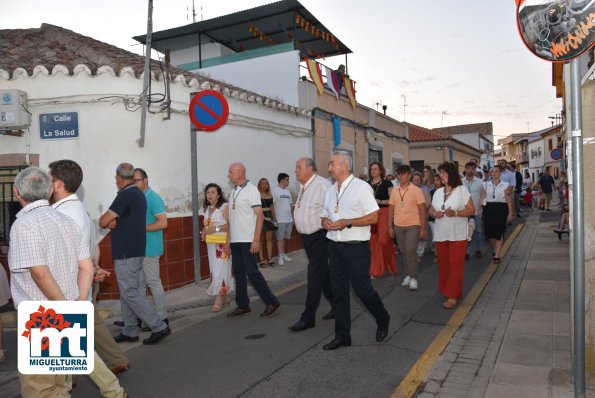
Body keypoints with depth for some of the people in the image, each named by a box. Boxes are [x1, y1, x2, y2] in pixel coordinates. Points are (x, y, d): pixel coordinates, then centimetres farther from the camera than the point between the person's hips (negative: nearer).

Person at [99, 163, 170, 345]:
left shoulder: (125, 195, -17)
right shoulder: (138, 194, 12)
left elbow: (103, 222, -14)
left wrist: (108, 220, 6)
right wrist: (114, 221, -7)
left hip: (126, 253, -9)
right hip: (135, 250, 9)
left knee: (129, 293, -5)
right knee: (128, 291, 14)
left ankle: (159, 327, -4)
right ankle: (130, 331, 19)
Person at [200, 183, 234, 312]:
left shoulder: (225, 207, -9)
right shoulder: (206, 209, 13)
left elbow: (231, 225, -15)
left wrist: (216, 229, -22)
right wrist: (204, 231, 5)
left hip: (223, 243, -7)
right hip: (211, 243, 7)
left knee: (221, 270, -7)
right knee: (215, 270, 8)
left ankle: (218, 300, -3)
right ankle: (225, 298, 19)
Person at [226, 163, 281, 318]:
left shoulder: (251, 189, -8)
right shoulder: (233, 192, 13)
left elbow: (259, 215, -12)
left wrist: (256, 240, -18)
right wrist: (229, 239, 14)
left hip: (247, 241, -7)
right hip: (235, 241, 7)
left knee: (252, 272, -6)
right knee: (238, 273, 10)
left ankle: (271, 302, 4)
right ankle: (243, 305, 19)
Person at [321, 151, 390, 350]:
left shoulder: (361, 187, -8)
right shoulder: (330, 190, 12)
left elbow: (374, 217, -12)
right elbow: (324, 216, 19)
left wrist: (347, 222, -20)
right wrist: (326, 222, -5)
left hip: (356, 246, -6)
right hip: (335, 246, 6)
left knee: (363, 289, -1)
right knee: (339, 291, 8)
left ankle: (383, 321, 27)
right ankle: (342, 335, 19)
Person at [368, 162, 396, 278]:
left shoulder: (387, 183, 0)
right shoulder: (367, 184, 10)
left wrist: (381, 201, -17)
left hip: (384, 213, -4)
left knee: (384, 240, -9)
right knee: (373, 241, 5)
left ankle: (389, 266, 12)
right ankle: (376, 270, 15)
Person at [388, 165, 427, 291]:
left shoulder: (416, 190, -5)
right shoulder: (394, 191, 6)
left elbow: (422, 210, -5)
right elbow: (391, 209, 10)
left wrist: (423, 228, -9)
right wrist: (390, 226, 6)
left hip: (413, 225, -4)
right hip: (398, 226, 4)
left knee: (411, 251, -11)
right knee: (404, 252, 11)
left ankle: (413, 278, -1)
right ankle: (408, 275, 23)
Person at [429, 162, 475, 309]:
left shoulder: (462, 190, -5)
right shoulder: (438, 192, 10)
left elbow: (471, 210, -7)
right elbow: (431, 210, 15)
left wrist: (455, 213, -22)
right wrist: (435, 213, -9)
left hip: (457, 234, -5)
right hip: (440, 234, 5)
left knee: (455, 264, -4)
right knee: (443, 263, 8)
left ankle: (453, 296, 0)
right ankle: (445, 290, 23)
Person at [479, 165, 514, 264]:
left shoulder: (505, 185, -1)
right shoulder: (486, 184, 7)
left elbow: (509, 200, -3)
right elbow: (482, 198, 5)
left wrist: (510, 213, -8)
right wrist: (480, 210, -1)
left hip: (501, 209, -2)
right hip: (489, 208, 2)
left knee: (499, 232, -2)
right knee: (490, 232, 5)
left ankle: (497, 255, 2)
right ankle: (495, 250, 32)